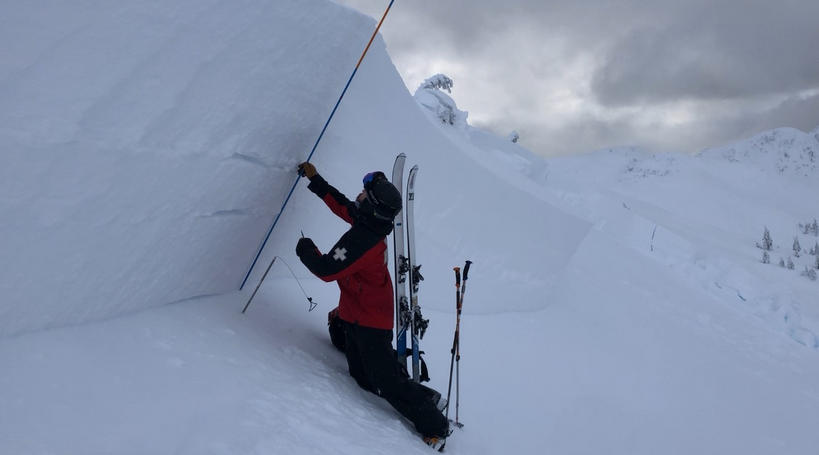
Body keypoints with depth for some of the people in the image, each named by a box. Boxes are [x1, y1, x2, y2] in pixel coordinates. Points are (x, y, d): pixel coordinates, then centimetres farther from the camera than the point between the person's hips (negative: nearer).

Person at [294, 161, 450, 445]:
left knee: (386, 383, -5)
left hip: (368, 322, -10)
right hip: (359, 316, 10)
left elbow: (327, 270, -26)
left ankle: (435, 425, 8)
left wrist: (305, 250, -7)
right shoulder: (370, 224, -1)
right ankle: (425, 400, 21)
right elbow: (341, 204, 17)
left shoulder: (361, 240, -30)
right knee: (365, 378, 16)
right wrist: (315, 180, 22)